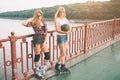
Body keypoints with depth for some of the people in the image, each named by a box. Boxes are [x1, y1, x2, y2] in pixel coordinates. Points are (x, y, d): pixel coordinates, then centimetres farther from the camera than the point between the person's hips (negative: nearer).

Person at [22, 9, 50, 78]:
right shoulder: (33, 23, -1)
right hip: (37, 39, -5)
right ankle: (37, 70, 17)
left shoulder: (44, 23, 14)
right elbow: (24, 23, -18)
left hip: (43, 39, 5)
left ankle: (44, 69, 23)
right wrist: (32, 19, -6)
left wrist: (45, 42, -1)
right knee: (37, 55, 0)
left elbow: (46, 33, 10)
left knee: (47, 54, 2)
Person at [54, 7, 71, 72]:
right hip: (60, 36, -6)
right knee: (63, 53, -4)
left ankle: (63, 65, 20)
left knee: (63, 53, 10)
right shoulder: (57, 19, -9)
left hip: (65, 36, 6)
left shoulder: (65, 19, 8)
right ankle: (57, 65, 13)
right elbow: (57, 30, -18)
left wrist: (69, 31, -16)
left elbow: (69, 27, 6)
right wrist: (64, 32, -32)